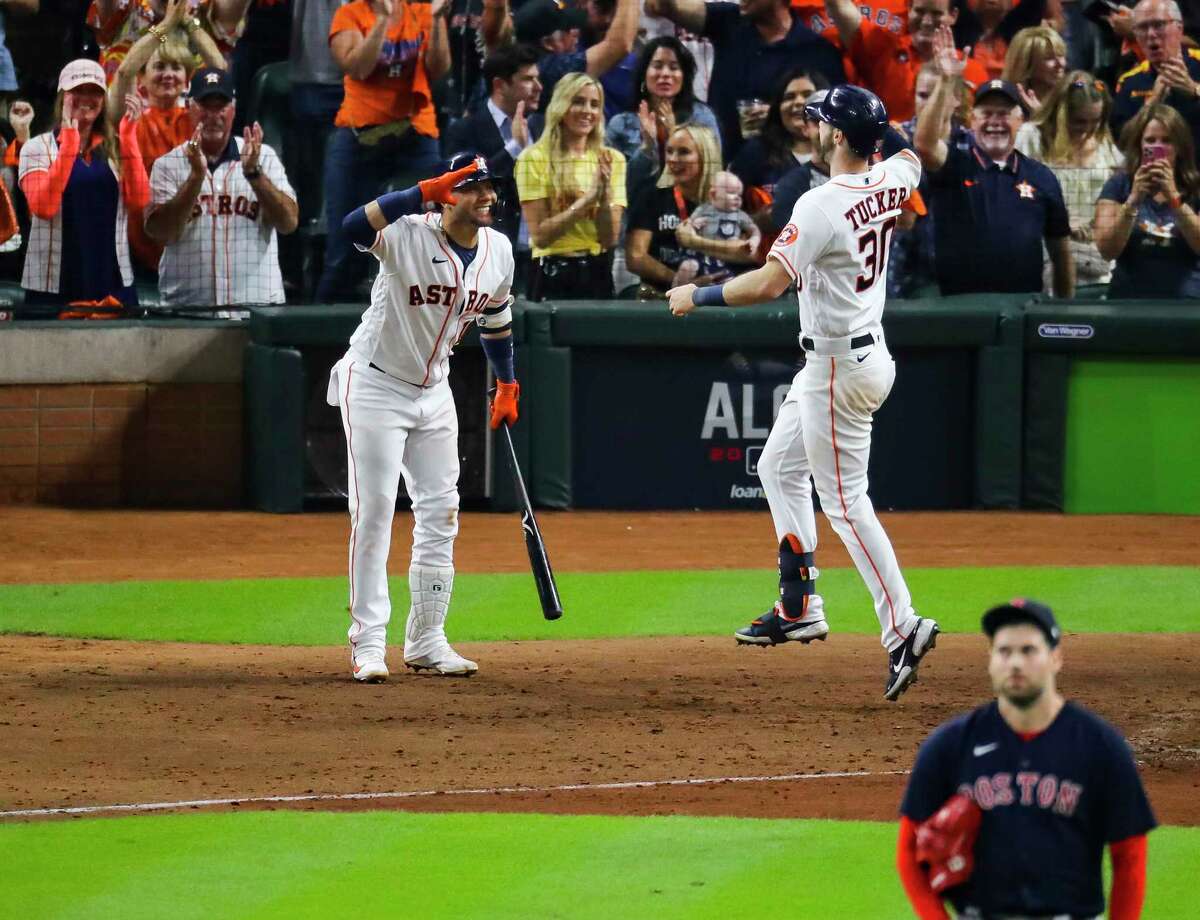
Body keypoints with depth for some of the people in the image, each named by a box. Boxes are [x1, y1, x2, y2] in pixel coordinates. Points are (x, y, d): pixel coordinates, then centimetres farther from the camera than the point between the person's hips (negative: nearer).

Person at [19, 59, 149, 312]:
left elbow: (139, 201, -4)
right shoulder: (37, 148, -1)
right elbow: (43, 207, -16)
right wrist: (69, 141, -18)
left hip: (113, 283, 3)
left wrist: (129, 137, -9)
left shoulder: (116, 148, 9)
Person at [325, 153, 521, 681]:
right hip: (375, 385, -7)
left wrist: (507, 386, 19)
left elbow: (495, 319, 16)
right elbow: (355, 227, -45)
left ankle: (426, 642, 15)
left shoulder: (498, 251, -2)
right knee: (373, 513, -8)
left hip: (433, 390, 7)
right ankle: (368, 642, -3)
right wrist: (424, 192, -48)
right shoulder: (408, 235, -23)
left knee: (440, 514, 6)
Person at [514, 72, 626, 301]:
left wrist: (605, 192, -15)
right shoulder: (535, 158, -5)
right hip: (553, 274, -4)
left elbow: (611, 238, 0)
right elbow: (540, 235, -11)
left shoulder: (612, 160, 6)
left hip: (598, 273, 4)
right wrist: (588, 199, -17)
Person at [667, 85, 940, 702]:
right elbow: (919, 147, 26)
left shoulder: (822, 206, -24)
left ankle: (903, 629, -8)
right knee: (779, 468, 21)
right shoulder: (890, 183, 1)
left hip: (840, 368, -10)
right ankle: (799, 607, 23)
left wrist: (697, 297, -17)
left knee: (844, 502, -5)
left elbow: (769, 283, -27)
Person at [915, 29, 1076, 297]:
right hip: (958, 304, -2)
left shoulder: (1041, 177, 10)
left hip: (1025, 304, 2)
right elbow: (925, 144, -19)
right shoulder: (956, 164, 2)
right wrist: (946, 82, -26)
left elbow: (1060, 249, 14)